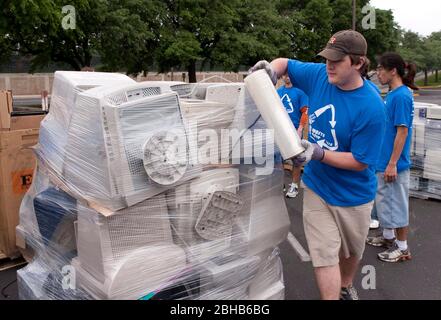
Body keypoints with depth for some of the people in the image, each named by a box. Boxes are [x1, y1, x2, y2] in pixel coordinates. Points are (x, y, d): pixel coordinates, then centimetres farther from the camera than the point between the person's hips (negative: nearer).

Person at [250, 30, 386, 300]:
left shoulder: (371, 107, -24)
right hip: (317, 187, 2)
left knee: (352, 251, 23)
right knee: (324, 254, -1)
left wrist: (319, 153, -32)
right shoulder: (319, 75, -10)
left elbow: (360, 162, -21)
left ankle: (345, 288, 52)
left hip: (353, 194, -1)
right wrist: (271, 69, -17)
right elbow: (285, 63, 6)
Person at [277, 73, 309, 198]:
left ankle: (294, 185, 16)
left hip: (294, 130, -4)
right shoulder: (278, 92, 7)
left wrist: (300, 129, -16)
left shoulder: (300, 91, -6)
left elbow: (305, 112, -9)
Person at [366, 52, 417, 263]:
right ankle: (388, 237, 37)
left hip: (393, 163, -9)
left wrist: (392, 164, -21)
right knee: (383, 201, 20)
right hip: (382, 160, 9)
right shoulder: (391, 94, 9)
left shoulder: (402, 96, -19)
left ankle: (402, 248, 18)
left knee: (396, 204, 3)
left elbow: (402, 131, -21)